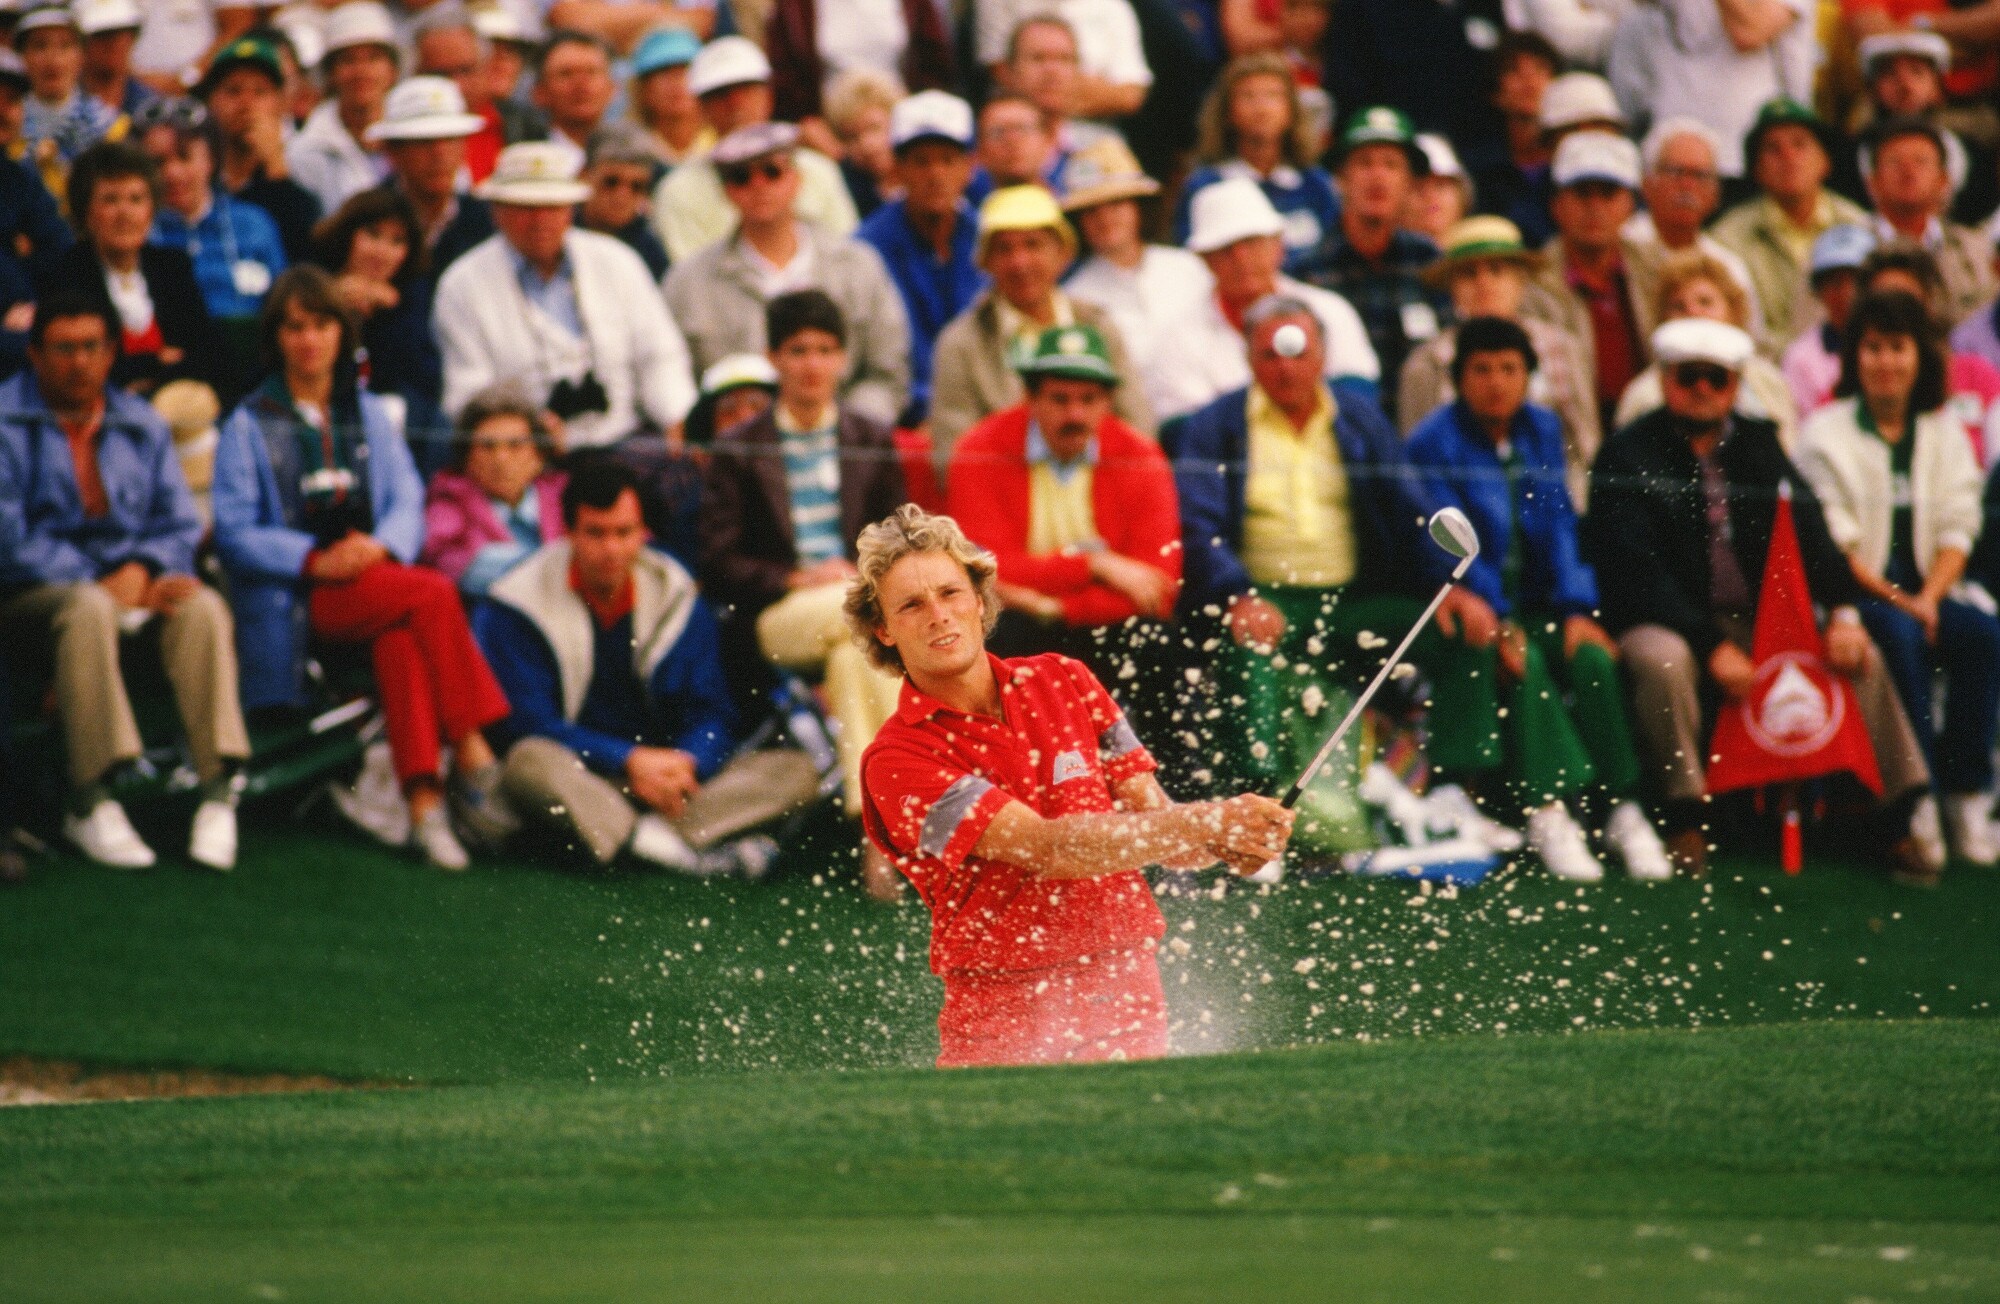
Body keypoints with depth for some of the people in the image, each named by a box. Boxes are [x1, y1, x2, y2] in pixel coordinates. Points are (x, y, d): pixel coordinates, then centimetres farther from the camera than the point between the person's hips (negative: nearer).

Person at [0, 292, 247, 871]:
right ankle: (90, 802, -38)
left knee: (203, 607, -28)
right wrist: (97, 584, -16)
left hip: (136, 583, 4)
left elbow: (179, 526, 11)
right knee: (88, 609, -38)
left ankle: (220, 786, -33)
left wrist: (141, 569, -12)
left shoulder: (142, 426, 17)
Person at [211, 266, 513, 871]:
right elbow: (235, 532, -2)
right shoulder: (249, 426, 9)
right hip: (295, 596, -4)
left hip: (372, 578, 4)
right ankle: (473, 755, -31)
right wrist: (316, 559, -17)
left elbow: (408, 501, 9)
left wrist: (381, 545, -14)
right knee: (434, 595, -30)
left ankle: (424, 802, -41)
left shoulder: (371, 415, 21)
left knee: (400, 638, -34)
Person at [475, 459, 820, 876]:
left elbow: (712, 717, 7)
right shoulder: (517, 606, -2)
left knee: (796, 771, -16)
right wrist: (629, 761, -20)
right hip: (573, 786, -4)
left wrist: (685, 763, -17)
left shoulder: (680, 602, 9)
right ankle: (678, 849, -48)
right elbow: (528, 723, -10)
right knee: (528, 761, -38)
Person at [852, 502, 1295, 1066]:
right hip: (1004, 1026, -3)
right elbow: (1044, 848, -19)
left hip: (1129, 1003, 4)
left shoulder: (1063, 682, 9)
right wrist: (1205, 822, -26)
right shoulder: (896, 762, -8)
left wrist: (1227, 842, -17)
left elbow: (1159, 830, 7)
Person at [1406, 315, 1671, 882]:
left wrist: (1575, 609, -11)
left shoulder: (1543, 431, 10)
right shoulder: (1433, 444, -4)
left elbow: (1559, 525, 4)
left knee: (1592, 657, -25)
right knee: (1523, 664, -33)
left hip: (1535, 599, 4)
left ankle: (1621, 807, -22)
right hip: (1472, 610, -4)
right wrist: (1494, 624, -25)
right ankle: (1546, 811, -34)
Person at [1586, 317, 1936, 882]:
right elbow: (1637, 570, -14)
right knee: (1662, 659, -37)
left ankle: (1898, 819, -14)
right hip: (1664, 621, -5)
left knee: (1860, 655, -14)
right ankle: (1684, 824, -26)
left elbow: (1809, 530, 1)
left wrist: (1843, 611, -17)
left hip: (1758, 618, 5)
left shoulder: (1757, 444, 12)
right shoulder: (1627, 455, -4)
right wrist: (1712, 645, -24)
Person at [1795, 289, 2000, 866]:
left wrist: (1929, 598, -12)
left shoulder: (1943, 432, 15)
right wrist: (1894, 599, -17)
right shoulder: (1826, 433, 3)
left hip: (1926, 590, 3)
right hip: (1852, 595, -3)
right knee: (1899, 636, -35)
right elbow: (1832, 539, -5)